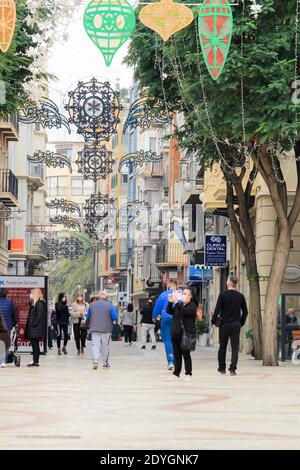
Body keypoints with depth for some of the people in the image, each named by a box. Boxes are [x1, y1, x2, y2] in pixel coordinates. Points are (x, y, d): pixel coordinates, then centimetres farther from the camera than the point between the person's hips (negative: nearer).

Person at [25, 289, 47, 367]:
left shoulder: (40, 303, -12)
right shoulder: (34, 303, 18)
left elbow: (39, 316, -20)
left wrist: (34, 324, -19)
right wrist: (29, 327, 15)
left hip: (36, 328, -10)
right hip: (32, 329, 10)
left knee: (35, 345, -7)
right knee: (34, 345, 9)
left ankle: (36, 362, -5)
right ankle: (35, 362, 12)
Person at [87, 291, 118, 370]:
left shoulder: (92, 305, 2)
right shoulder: (109, 305, -7)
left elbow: (88, 316, 10)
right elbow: (115, 317, -8)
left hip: (94, 328, 1)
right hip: (106, 329, -1)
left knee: (95, 345, 0)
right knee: (105, 346, 9)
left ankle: (95, 361, -18)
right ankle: (105, 363, 17)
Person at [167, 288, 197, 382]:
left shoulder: (192, 306, -4)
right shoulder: (179, 304, 18)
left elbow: (184, 312, -21)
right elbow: (169, 311, 12)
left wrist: (176, 302, -25)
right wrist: (170, 303, -3)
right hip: (176, 334, 6)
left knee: (186, 354, -2)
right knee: (177, 355, 8)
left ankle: (188, 374, 7)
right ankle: (176, 374, 12)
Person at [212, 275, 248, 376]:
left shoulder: (223, 295, -8)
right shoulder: (240, 296, 2)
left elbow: (217, 310, -10)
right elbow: (245, 312, 6)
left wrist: (213, 321, 2)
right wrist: (241, 322, 17)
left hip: (224, 325, -1)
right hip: (236, 325, 1)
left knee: (222, 347, 12)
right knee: (235, 348, 1)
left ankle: (222, 368, 19)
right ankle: (232, 369, -10)